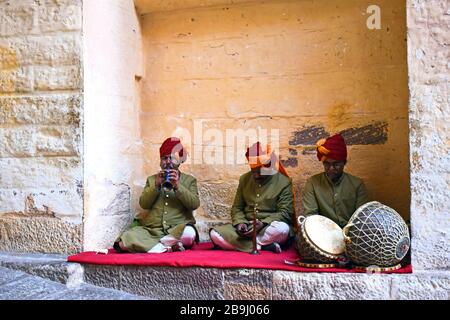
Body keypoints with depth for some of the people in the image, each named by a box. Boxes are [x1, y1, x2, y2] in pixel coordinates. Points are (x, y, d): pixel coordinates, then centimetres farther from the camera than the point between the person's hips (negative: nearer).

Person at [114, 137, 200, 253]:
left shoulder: (189, 180, 14)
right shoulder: (152, 179, 20)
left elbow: (195, 204, -2)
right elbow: (143, 204, 6)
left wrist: (177, 186, -12)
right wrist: (156, 185, -7)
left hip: (177, 230, -2)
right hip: (152, 230, 3)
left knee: (189, 233, -38)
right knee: (125, 239, -25)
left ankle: (156, 246, -17)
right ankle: (168, 247, -24)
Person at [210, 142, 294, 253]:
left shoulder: (284, 182, -2)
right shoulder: (244, 179, 10)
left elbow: (285, 213, -7)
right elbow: (237, 207, 12)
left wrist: (263, 224, -21)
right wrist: (240, 223, -9)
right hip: (246, 227, 4)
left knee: (282, 229, -38)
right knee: (215, 233, -21)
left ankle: (240, 243, -23)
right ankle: (263, 245, -25)